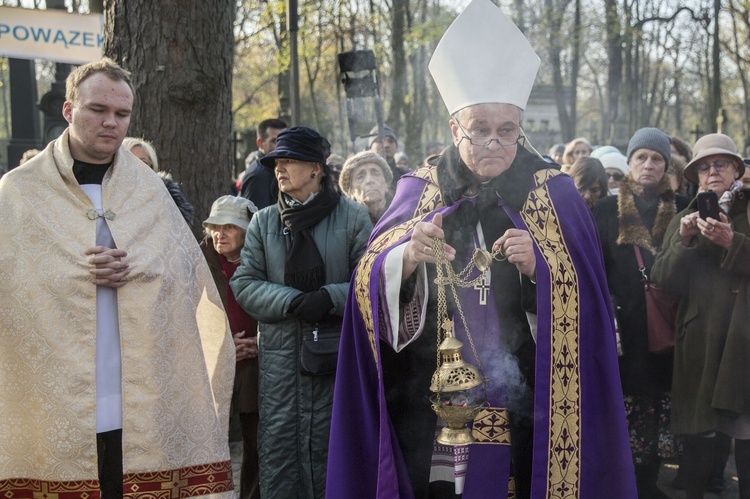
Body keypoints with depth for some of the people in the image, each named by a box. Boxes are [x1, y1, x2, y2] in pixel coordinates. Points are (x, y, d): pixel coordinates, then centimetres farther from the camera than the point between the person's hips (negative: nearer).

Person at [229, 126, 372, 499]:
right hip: (279, 355, 2)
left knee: (329, 447, 3)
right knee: (278, 447, 0)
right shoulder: (263, 222, 10)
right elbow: (244, 283, 2)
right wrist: (294, 302, -13)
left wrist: (329, 297, -18)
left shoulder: (352, 217, 3)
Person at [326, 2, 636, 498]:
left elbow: (581, 304, -3)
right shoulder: (420, 191, 4)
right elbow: (371, 287, -6)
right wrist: (408, 257, -26)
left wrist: (538, 269, -22)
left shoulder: (555, 196, 2)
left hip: (523, 405, 0)